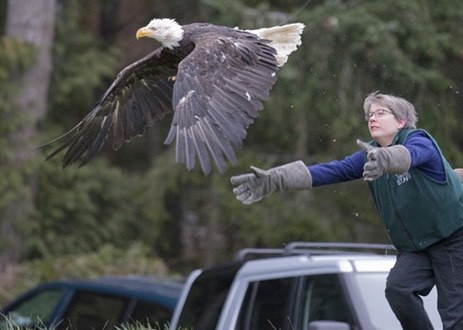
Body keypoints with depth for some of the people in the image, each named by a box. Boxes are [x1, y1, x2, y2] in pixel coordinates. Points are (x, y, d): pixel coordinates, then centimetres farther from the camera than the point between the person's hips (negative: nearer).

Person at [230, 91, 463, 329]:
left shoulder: (419, 140, -15)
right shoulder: (371, 156, 2)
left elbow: (410, 155, -40)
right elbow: (331, 171, -10)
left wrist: (385, 158, -65)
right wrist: (275, 179, -24)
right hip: (414, 247, 6)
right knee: (397, 287, -21)